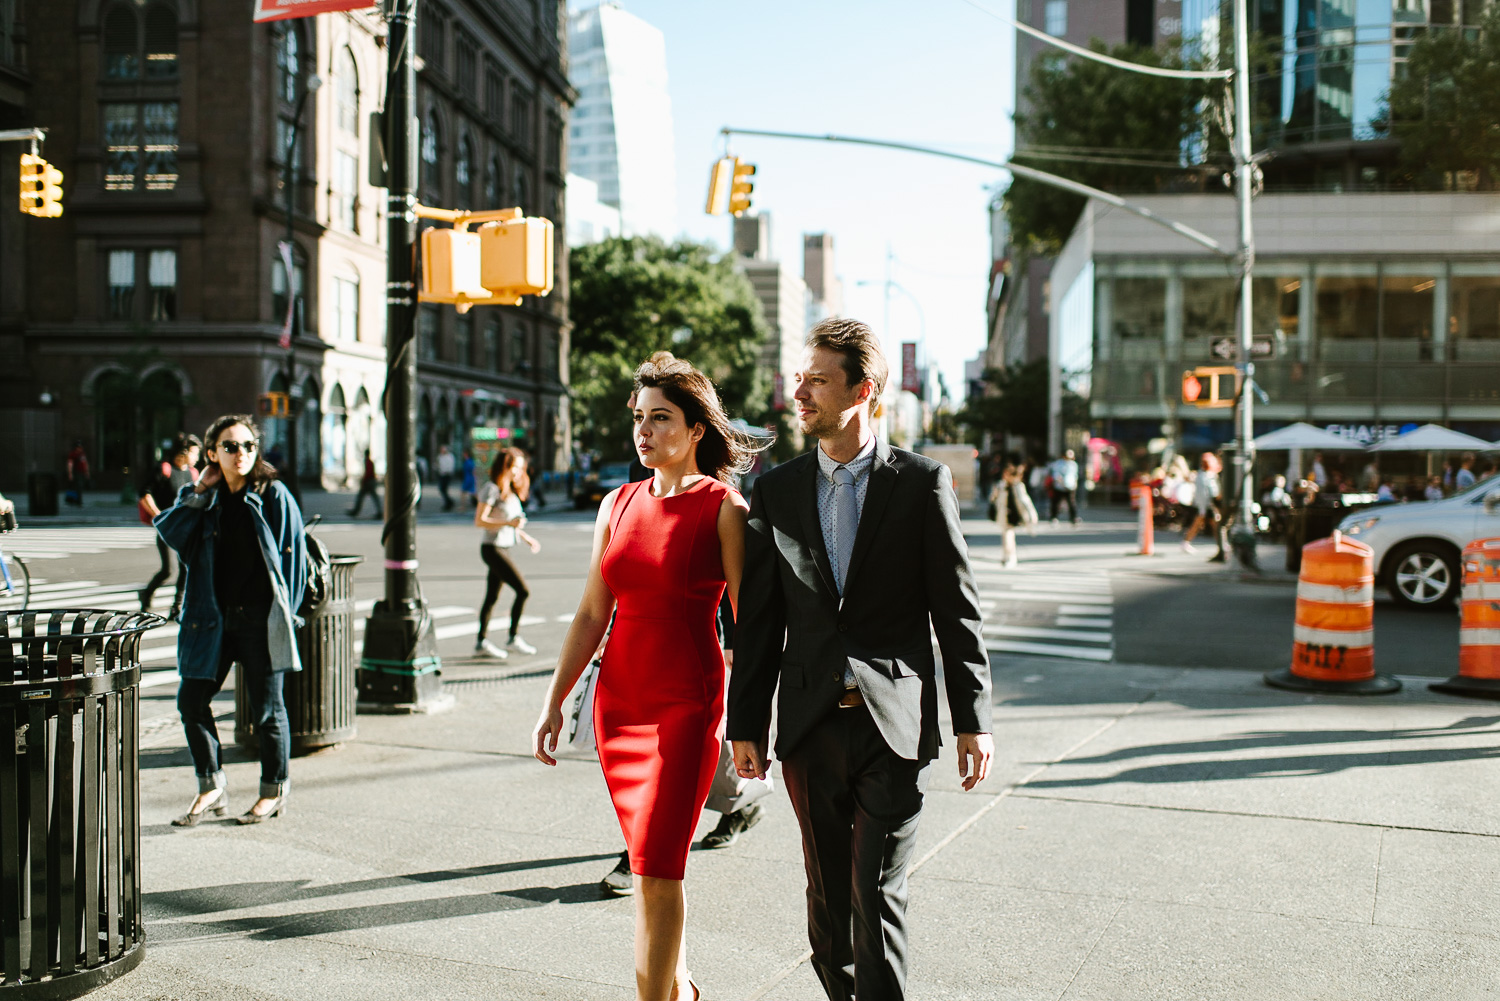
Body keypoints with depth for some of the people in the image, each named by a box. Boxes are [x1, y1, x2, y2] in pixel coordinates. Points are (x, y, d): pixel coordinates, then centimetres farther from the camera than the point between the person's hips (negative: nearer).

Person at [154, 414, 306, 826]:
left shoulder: (273, 495, -3)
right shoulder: (206, 499, 8)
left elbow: (293, 555, -1)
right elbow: (169, 532, -4)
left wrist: (284, 612, -3)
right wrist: (198, 492, -9)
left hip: (260, 619, -4)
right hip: (212, 618, 4)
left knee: (267, 708, 4)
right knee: (191, 700, 5)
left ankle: (274, 791, 19)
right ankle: (211, 788, 19)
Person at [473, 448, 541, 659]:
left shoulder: (511, 491, 14)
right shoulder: (492, 489, -13)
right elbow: (479, 521, -18)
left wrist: (526, 538, 12)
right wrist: (509, 523, -27)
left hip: (504, 548, 9)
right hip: (492, 548, -9)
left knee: (492, 597, 12)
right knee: (523, 590, -13)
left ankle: (482, 642, 17)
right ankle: (514, 638, -6)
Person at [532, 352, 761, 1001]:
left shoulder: (723, 509, -7)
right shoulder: (619, 505, 8)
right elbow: (591, 614, 11)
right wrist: (553, 702, 8)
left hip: (688, 703, -5)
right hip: (619, 698, 5)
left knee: (656, 867, -8)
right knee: (653, 858, 15)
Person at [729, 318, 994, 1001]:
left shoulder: (923, 483, -2)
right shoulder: (776, 490, 6)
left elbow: (957, 610, -1)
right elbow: (758, 618, 7)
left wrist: (973, 720, -3)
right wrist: (746, 724, 6)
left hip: (896, 725, -3)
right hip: (811, 725, 3)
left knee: (877, 894, -2)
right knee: (828, 892, 13)